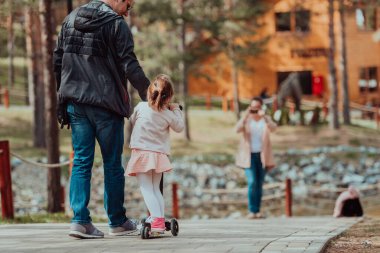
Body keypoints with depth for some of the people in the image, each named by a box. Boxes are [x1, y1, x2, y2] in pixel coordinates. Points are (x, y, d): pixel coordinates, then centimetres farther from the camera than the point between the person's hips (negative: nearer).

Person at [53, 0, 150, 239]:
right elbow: (130, 66, -15)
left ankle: (80, 220, -4)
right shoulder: (116, 24, -9)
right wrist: (149, 94, -9)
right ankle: (117, 222, 14)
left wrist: (63, 92, 21)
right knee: (112, 163, 6)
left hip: (74, 101, 5)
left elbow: (58, 60, 15)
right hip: (105, 103, -5)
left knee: (81, 161, 7)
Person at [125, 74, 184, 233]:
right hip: (159, 154, 2)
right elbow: (179, 127, 12)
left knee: (146, 189, -6)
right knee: (156, 189, 18)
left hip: (141, 153, -2)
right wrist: (176, 110, 22)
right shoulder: (169, 114, -4)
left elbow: (132, 120, 14)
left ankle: (157, 219, -23)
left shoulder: (141, 107, -5)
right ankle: (160, 218, 9)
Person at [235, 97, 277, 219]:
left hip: (262, 155, 2)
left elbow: (273, 127, -20)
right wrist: (245, 116, -33)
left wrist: (264, 117, -36)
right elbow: (238, 129, -21)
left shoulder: (266, 119, 2)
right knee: (252, 183, -15)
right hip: (249, 155, -2)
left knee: (259, 184, 5)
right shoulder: (246, 119, -2)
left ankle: (257, 211, 12)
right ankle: (252, 211, -12)